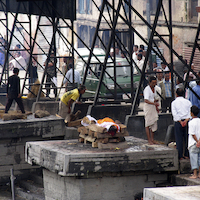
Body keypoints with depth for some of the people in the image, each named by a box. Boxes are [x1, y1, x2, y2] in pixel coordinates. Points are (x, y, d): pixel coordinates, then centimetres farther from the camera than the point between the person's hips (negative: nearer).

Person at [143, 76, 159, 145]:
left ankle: (152, 139, 15)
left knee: (154, 124, 7)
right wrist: (154, 103, -39)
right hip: (148, 106, -8)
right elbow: (146, 100, -27)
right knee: (148, 124, -3)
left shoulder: (154, 88, 10)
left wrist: (156, 107, 19)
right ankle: (149, 140, -1)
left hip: (153, 107, 8)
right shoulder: (147, 89, -16)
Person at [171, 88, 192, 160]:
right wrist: (186, 120, -11)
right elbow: (190, 112, -1)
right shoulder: (188, 102, 8)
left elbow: (174, 114, -9)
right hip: (187, 121, 2)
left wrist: (180, 122, -11)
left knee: (179, 139, 2)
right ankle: (186, 154, 13)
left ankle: (180, 156, 2)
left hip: (178, 122, -2)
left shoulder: (174, 102, 1)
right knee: (187, 138, 10)